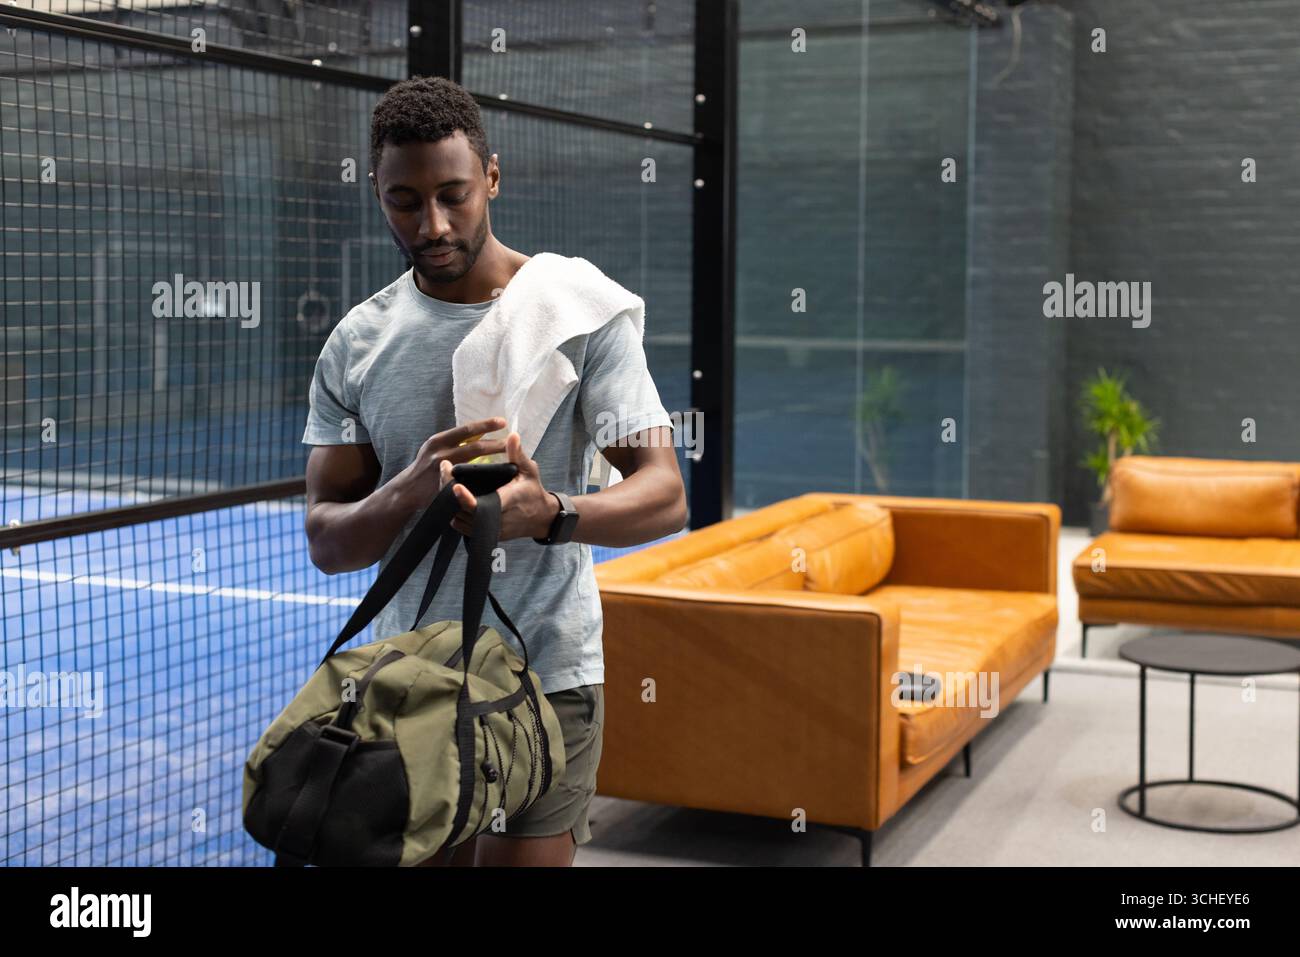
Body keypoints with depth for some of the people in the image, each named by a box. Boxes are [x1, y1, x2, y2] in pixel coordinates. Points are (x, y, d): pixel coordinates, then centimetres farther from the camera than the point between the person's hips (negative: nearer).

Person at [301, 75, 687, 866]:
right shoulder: (356, 343, 3)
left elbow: (664, 496, -13)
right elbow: (327, 543, -1)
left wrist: (550, 514, -34)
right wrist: (412, 489, -23)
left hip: (547, 683, -4)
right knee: (422, 856, 15)